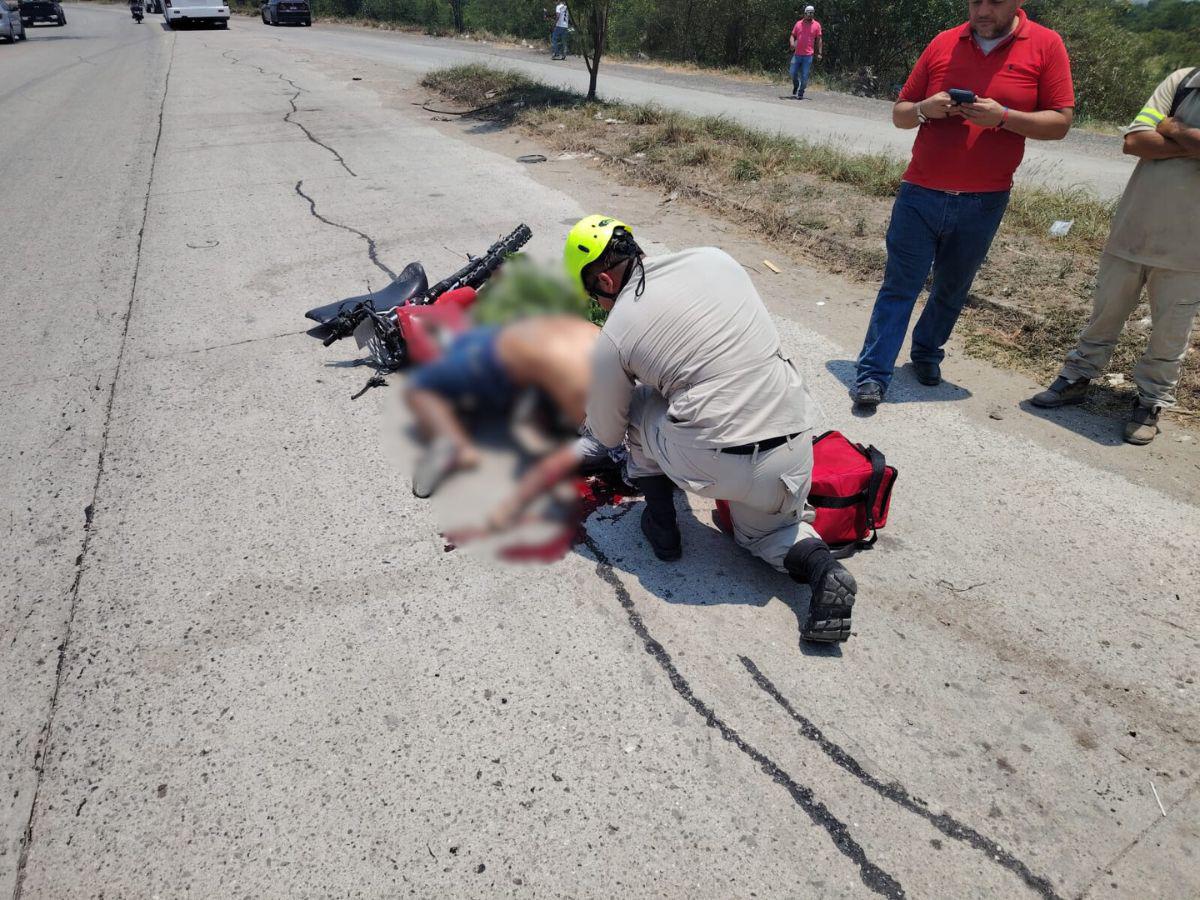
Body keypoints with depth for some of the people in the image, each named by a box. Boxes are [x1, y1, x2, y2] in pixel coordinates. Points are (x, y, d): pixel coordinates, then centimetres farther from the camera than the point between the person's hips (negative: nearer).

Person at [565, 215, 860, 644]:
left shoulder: (611, 338, -2)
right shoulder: (714, 258, 8)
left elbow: (608, 435, 12)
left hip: (715, 464, -4)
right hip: (796, 453, 5)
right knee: (765, 530, 33)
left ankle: (661, 526, 26)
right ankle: (818, 564, 2)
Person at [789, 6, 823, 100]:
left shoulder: (817, 25, 4)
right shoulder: (798, 24, 8)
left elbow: (819, 39, 5)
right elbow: (793, 36, 11)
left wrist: (819, 53, -2)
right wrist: (792, 43, -11)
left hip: (808, 55, -2)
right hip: (797, 54, 2)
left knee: (804, 76, -4)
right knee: (793, 73, 3)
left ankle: (801, 93, 5)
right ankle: (795, 87, 29)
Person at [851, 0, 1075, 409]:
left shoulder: (1046, 46, 0)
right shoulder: (944, 44, 5)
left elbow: (1060, 122, -3)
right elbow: (899, 114, 8)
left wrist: (1003, 116, -18)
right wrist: (925, 109, -14)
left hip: (983, 204, 0)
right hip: (920, 194, 0)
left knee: (952, 290, 11)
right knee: (899, 287, -3)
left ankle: (927, 354, 31)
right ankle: (872, 376, 0)